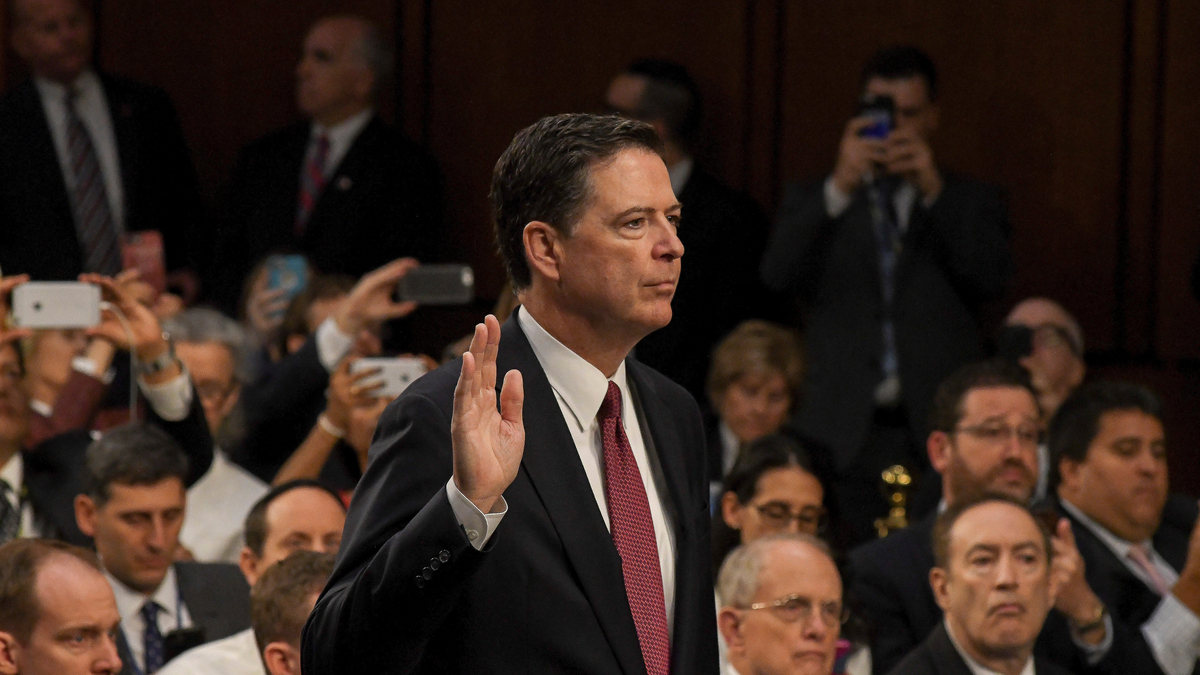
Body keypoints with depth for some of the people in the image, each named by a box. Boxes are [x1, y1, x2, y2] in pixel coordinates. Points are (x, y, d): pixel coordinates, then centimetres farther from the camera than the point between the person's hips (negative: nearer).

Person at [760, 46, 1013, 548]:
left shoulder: (972, 203, 16)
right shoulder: (813, 202, 17)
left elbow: (993, 278, -2)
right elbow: (779, 274, -2)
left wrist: (935, 191, -9)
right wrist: (839, 188, -13)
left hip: (942, 434, 0)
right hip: (846, 439, 0)